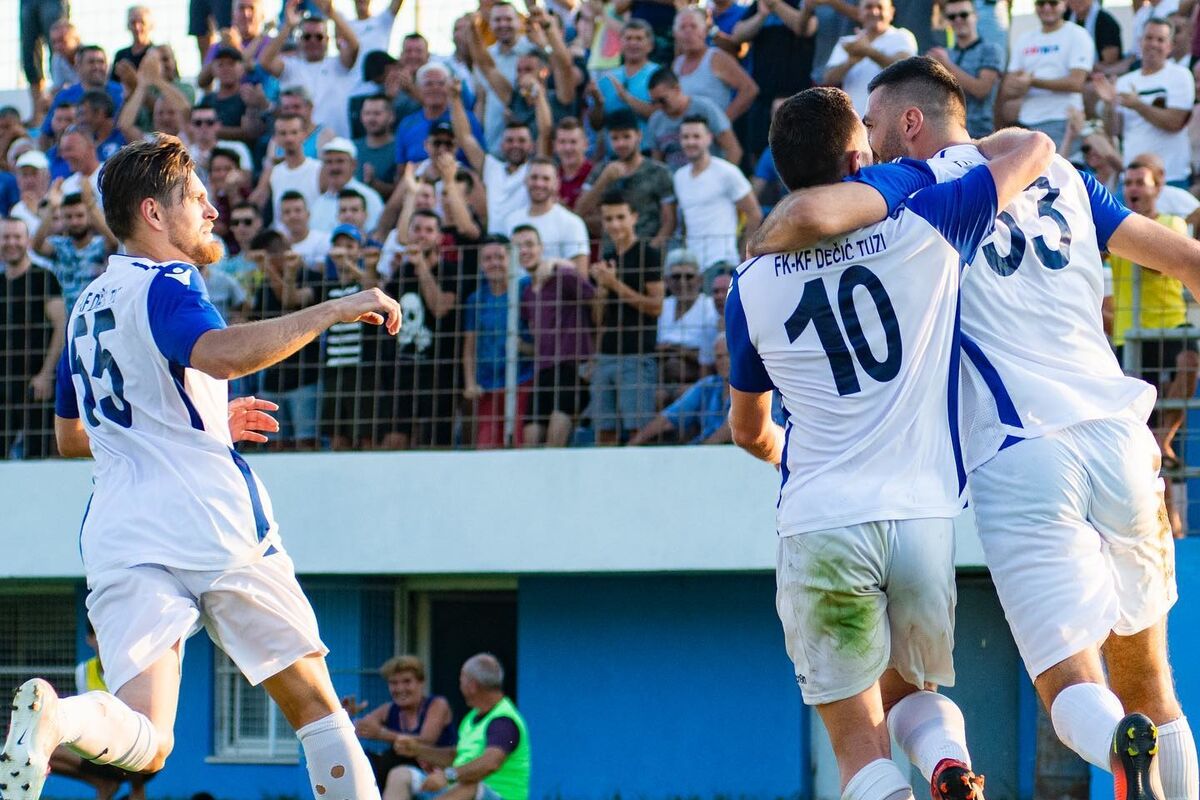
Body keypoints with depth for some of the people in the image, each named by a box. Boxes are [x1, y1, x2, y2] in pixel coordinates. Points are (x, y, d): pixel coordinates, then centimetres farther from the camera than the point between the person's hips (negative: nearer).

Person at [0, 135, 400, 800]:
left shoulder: (87, 305, 23)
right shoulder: (164, 286, -3)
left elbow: (69, 438, 34)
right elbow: (218, 354, -26)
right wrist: (333, 311, -18)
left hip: (119, 538, 6)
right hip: (210, 522, -6)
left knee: (145, 741, -11)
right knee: (316, 707, 10)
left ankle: (54, 717, -40)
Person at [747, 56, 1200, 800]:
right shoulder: (1063, 178, 19)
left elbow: (812, 213, -14)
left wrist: (759, 253, 7)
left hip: (1018, 455, -4)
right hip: (1117, 433, 4)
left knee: (1072, 688, -6)